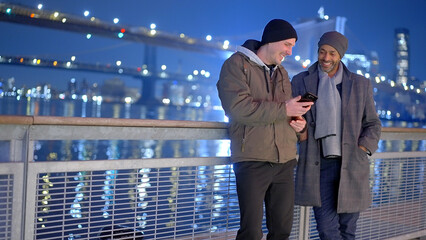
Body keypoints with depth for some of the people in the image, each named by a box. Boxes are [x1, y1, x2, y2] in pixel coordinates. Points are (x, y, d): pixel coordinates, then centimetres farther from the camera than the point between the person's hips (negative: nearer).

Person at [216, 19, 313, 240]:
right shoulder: (236, 64, -4)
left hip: (285, 161, 7)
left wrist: (298, 121, 3)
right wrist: (283, 109, -16)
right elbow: (238, 108, -18)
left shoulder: (281, 72, 19)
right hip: (252, 161, -7)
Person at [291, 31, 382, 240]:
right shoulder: (300, 81, 7)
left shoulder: (360, 84, 9)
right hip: (318, 166, -1)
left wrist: (361, 150, -4)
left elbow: (372, 124, 12)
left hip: (351, 167, 1)